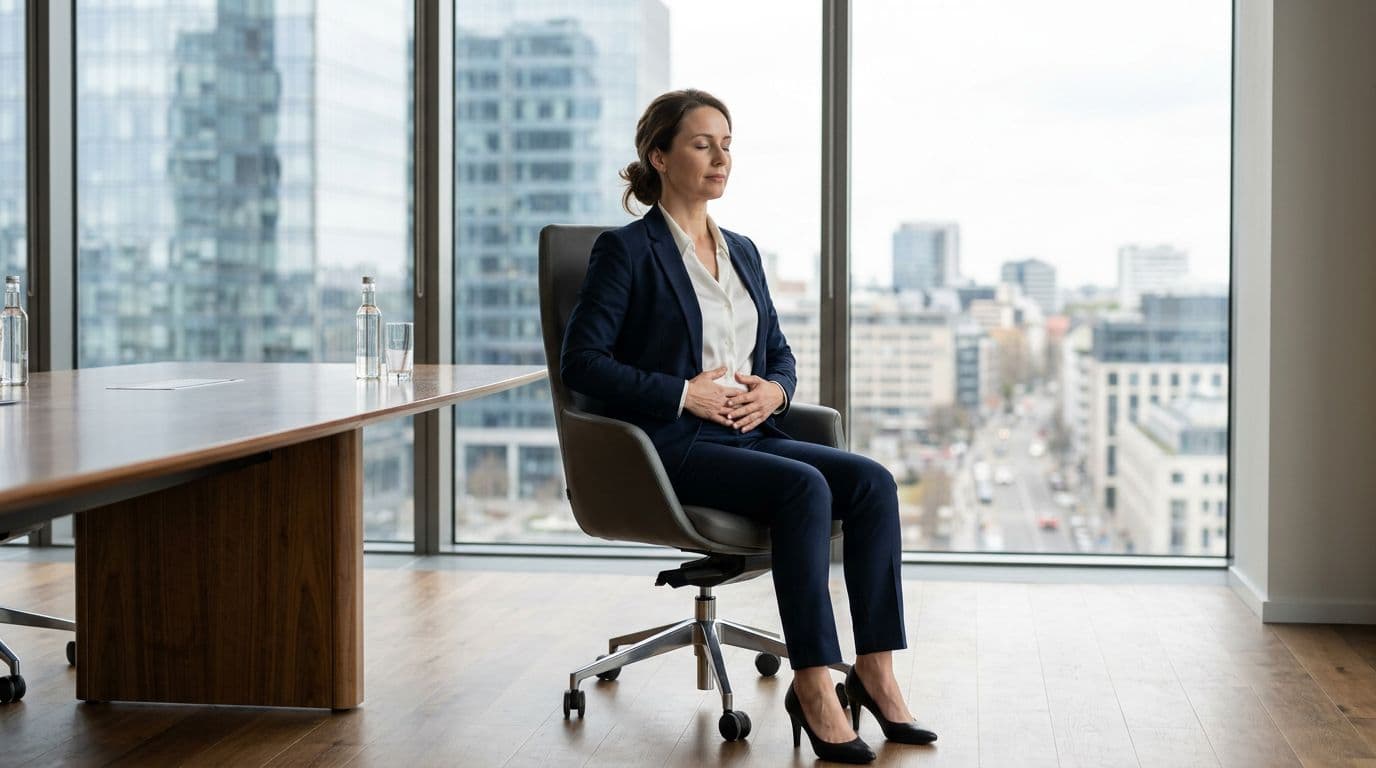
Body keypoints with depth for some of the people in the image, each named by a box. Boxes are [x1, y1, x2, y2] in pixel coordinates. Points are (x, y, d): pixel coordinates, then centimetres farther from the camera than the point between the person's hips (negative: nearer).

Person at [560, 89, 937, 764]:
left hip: (750, 433, 7)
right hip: (674, 447, -7)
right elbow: (580, 360, -9)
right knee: (804, 487, -31)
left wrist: (773, 389, 0)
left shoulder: (742, 251, 20)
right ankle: (813, 688, -27)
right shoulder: (626, 250, -2)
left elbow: (779, 350, 25)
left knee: (872, 481, -18)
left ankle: (875, 670, -18)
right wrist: (685, 393, -15)